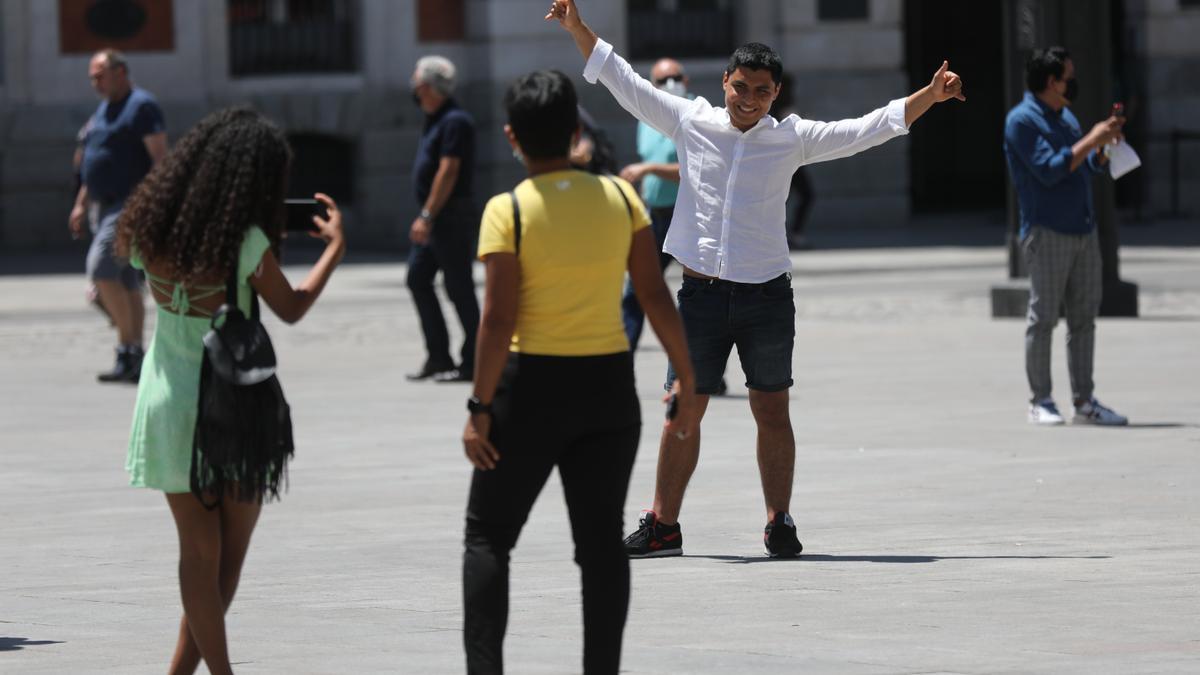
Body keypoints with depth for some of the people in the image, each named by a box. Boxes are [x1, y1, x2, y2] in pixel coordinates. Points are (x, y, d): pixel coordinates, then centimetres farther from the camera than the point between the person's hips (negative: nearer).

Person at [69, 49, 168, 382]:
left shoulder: (142, 106, -9)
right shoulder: (102, 110, 19)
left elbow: (160, 157, -16)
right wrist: (81, 205, 21)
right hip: (103, 205, 9)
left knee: (101, 267, -20)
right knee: (126, 283, 8)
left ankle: (128, 351, -16)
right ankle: (135, 360, 10)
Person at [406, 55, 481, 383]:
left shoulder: (454, 121, -16)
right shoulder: (434, 120, 15)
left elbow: (448, 172, -22)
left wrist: (427, 216, -24)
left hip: (451, 217, -10)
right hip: (434, 219, 10)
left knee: (458, 287, -5)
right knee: (418, 279, 9)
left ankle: (471, 362, 2)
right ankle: (438, 357, 13)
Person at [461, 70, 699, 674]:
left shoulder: (508, 211, -11)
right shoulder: (620, 198, 0)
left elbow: (499, 318, -15)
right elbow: (656, 297, -2)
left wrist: (480, 408, -11)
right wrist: (686, 380, 6)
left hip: (531, 385, -3)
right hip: (609, 386, 3)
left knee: (488, 534, 9)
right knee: (601, 539, 10)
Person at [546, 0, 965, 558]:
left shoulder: (791, 139, 1)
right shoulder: (690, 122, 2)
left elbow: (867, 130, 0)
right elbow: (626, 84, 6)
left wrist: (930, 95, -7)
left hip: (765, 296, 0)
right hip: (701, 294, 0)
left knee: (772, 412, 4)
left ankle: (779, 523, 13)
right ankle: (662, 526, 9)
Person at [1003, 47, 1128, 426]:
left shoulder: (1065, 118, 19)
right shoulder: (1022, 121, -8)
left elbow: (1088, 168, 22)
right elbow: (1049, 170, -18)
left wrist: (1106, 144, 5)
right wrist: (1090, 141, -14)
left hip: (1083, 231, 8)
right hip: (1047, 233, -8)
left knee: (1084, 318, 6)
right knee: (1044, 317, -4)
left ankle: (1084, 402, 9)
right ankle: (1040, 402, 0)